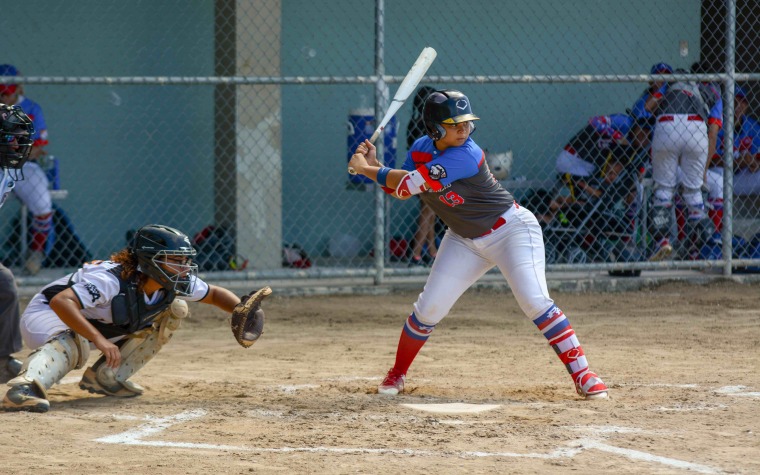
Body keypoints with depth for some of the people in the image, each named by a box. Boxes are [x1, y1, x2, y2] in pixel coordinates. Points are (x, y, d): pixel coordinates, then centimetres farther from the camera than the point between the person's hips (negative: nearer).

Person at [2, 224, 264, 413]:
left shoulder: (174, 286, -13)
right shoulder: (111, 280, -36)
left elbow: (214, 294, 4)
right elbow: (61, 301, -48)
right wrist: (98, 339, -57)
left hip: (97, 326, 8)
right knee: (71, 342, -43)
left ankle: (106, 377, 1)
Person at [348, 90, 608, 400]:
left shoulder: (465, 155, -29)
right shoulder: (421, 148, -5)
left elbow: (408, 184, -30)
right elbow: (400, 191, 4)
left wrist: (365, 169, -18)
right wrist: (374, 166, -12)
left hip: (511, 230, -6)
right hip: (465, 240, 6)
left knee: (535, 302, -22)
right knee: (429, 307, 1)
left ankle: (582, 375, -19)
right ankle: (397, 375, 21)